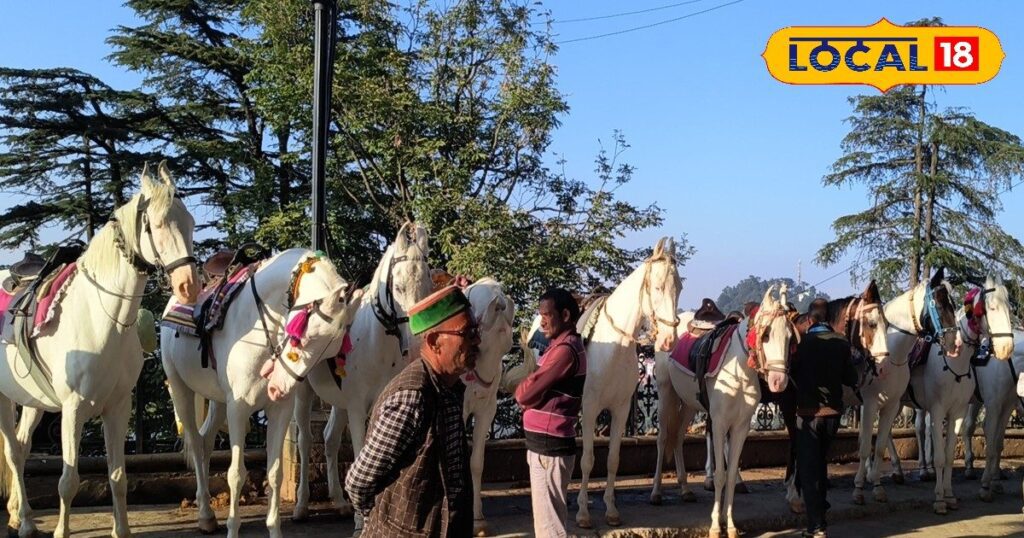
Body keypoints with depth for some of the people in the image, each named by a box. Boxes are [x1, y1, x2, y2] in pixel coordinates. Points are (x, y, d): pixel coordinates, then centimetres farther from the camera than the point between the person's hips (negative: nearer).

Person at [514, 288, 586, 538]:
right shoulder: (562, 345, 14)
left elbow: (525, 394, -20)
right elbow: (540, 389, 14)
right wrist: (527, 390, -5)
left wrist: (521, 390, 0)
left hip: (548, 447, -10)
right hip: (548, 444, 10)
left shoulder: (565, 350, -18)